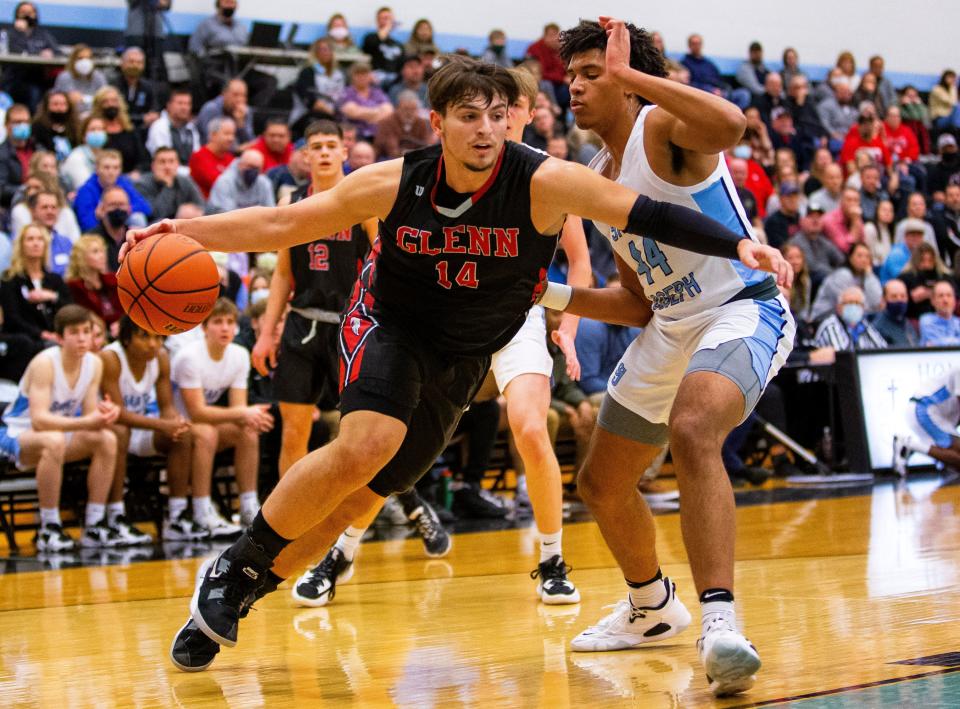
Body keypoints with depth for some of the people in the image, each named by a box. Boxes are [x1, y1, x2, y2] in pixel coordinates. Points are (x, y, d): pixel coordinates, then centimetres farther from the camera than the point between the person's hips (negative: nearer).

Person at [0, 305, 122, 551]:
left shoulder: (94, 363, -6)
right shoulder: (44, 363, -25)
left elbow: (89, 414, -6)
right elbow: (39, 420, -33)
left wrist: (105, 413, -30)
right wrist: (87, 422, -42)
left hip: (57, 432, 7)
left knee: (107, 439, -18)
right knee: (54, 441, -39)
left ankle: (94, 526, -12)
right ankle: (48, 530, -29)